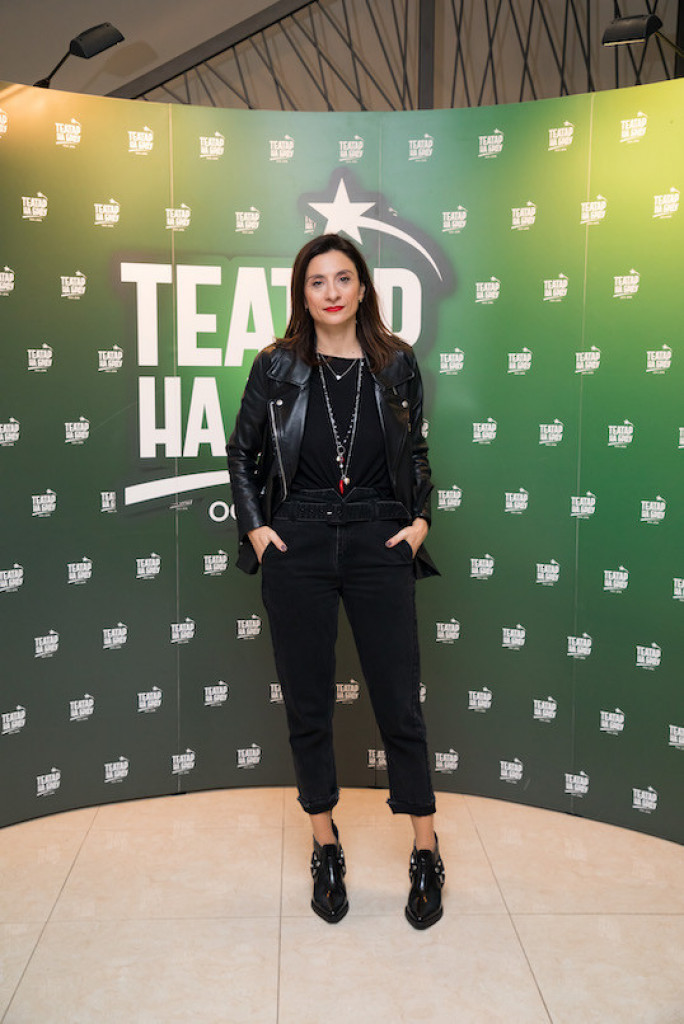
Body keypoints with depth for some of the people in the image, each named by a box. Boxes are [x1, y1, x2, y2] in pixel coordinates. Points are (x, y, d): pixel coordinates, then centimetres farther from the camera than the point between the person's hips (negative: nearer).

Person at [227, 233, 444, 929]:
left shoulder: (396, 364, 4)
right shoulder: (278, 367, 2)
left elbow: (417, 452, 14)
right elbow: (242, 454, 10)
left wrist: (420, 518, 2)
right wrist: (255, 527, 1)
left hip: (378, 542, 0)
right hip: (298, 545, 0)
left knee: (399, 701, 4)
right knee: (307, 703, 8)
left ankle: (426, 854, 21)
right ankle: (325, 848, 26)